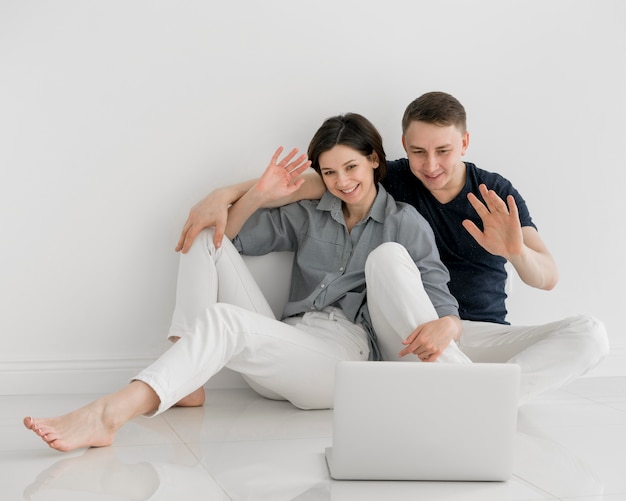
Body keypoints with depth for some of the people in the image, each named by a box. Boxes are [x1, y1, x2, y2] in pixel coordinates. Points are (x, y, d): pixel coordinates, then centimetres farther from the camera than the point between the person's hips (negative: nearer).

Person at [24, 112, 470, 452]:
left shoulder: (406, 223, 9)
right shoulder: (309, 216, 20)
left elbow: (446, 310, 1)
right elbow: (228, 235, 21)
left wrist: (443, 328, -24)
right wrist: (259, 195, 3)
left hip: (354, 358, -4)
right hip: (292, 346, 4)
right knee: (208, 238, -3)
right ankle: (185, 384, -19)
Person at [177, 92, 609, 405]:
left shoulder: (497, 195, -1)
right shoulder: (393, 182, -2)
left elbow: (548, 278, -9)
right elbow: (307, 183, -9)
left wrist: (516, 251, -33)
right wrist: (226, 194, -24)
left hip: (484, 335, 1)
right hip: (414, 332, -1)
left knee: (590, 333, -22)